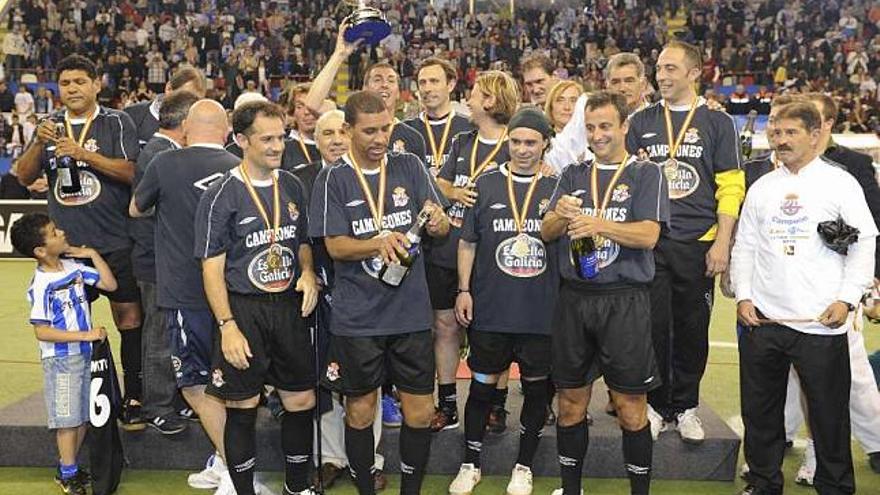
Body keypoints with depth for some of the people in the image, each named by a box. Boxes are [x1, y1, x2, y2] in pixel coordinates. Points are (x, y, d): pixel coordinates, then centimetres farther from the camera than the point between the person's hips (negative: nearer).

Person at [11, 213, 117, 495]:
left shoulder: (73, 266, 1)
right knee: (68, 418, 3)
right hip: (60, 359, -7)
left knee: (84, 416, 15)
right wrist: (85, 335, -22)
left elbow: (110, 285, 7)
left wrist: (93, 255, -2)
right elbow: (42, 332, -21)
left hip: (85, 354, 7)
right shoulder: (41, 285, -19)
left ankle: (68, 468, 30)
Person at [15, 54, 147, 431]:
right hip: (65, 245, 4)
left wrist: (83, 154, -20)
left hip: (115, 244, -4)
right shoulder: (51, 126, 12)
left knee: (129, 319, -1)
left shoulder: (117, 122, 0)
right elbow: (25, 177, 6)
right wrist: (39, 143, -12)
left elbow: (131, 172, -11)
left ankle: (133, 399, 8)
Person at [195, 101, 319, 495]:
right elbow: (212, 267, -8)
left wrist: (308, 271, -2)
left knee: (302, 402, 9)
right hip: (243, 310, -5)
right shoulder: (221, 194, -8)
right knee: (242, 410, 4)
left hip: (289, 307, 5)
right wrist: (228, 326, -15)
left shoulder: (292, 186, 8)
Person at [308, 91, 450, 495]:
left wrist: (437, 220, -23)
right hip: (357, 318, -1)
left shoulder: (409, 166, 3)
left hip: (411, 311, 2)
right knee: (360, 412, 10)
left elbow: (442, 228, 1)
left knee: (420, 412, 5)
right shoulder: (333, 179, -3)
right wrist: (379, 243, -27)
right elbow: (336, 246, -9)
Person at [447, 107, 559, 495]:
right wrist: (463, 290, 1)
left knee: (537, 389, 9)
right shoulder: (485, 184, 4)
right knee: (483, 386, 9)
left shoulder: (557, 188, 3)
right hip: (490, 310, 0)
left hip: (542, 313, 0)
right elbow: (468, 242, 7)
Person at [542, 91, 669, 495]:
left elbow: (648, 234, -12)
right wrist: (563, 215, -15)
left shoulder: (646, 175, 1)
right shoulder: (573, 175, 13)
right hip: (574, 299, 4)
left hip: (625, 301, -4)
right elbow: (546, 232, 7)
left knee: (631, 408, 1)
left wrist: (599, 223, -25)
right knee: (571, 402, 11)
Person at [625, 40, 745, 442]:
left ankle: (685, 407, 21)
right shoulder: (641, 121, 10)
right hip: (649, 240, 1)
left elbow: (730, 187, -1)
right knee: (653, 326, 2)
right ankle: (655, 405, 16)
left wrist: (722, 243, -8)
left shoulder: (717, 123, 4)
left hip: (698, 243, -1)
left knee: (693, 329, 6)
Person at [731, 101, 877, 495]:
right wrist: (743, 296, 3)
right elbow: (744, 245, 14)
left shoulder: (840, 182, 2)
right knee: (760, 410, 11)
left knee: (829, 413, 5)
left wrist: (847, 299, -8)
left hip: (821, 322, -3)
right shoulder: (761, 187, 13)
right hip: (762, 318, 4)